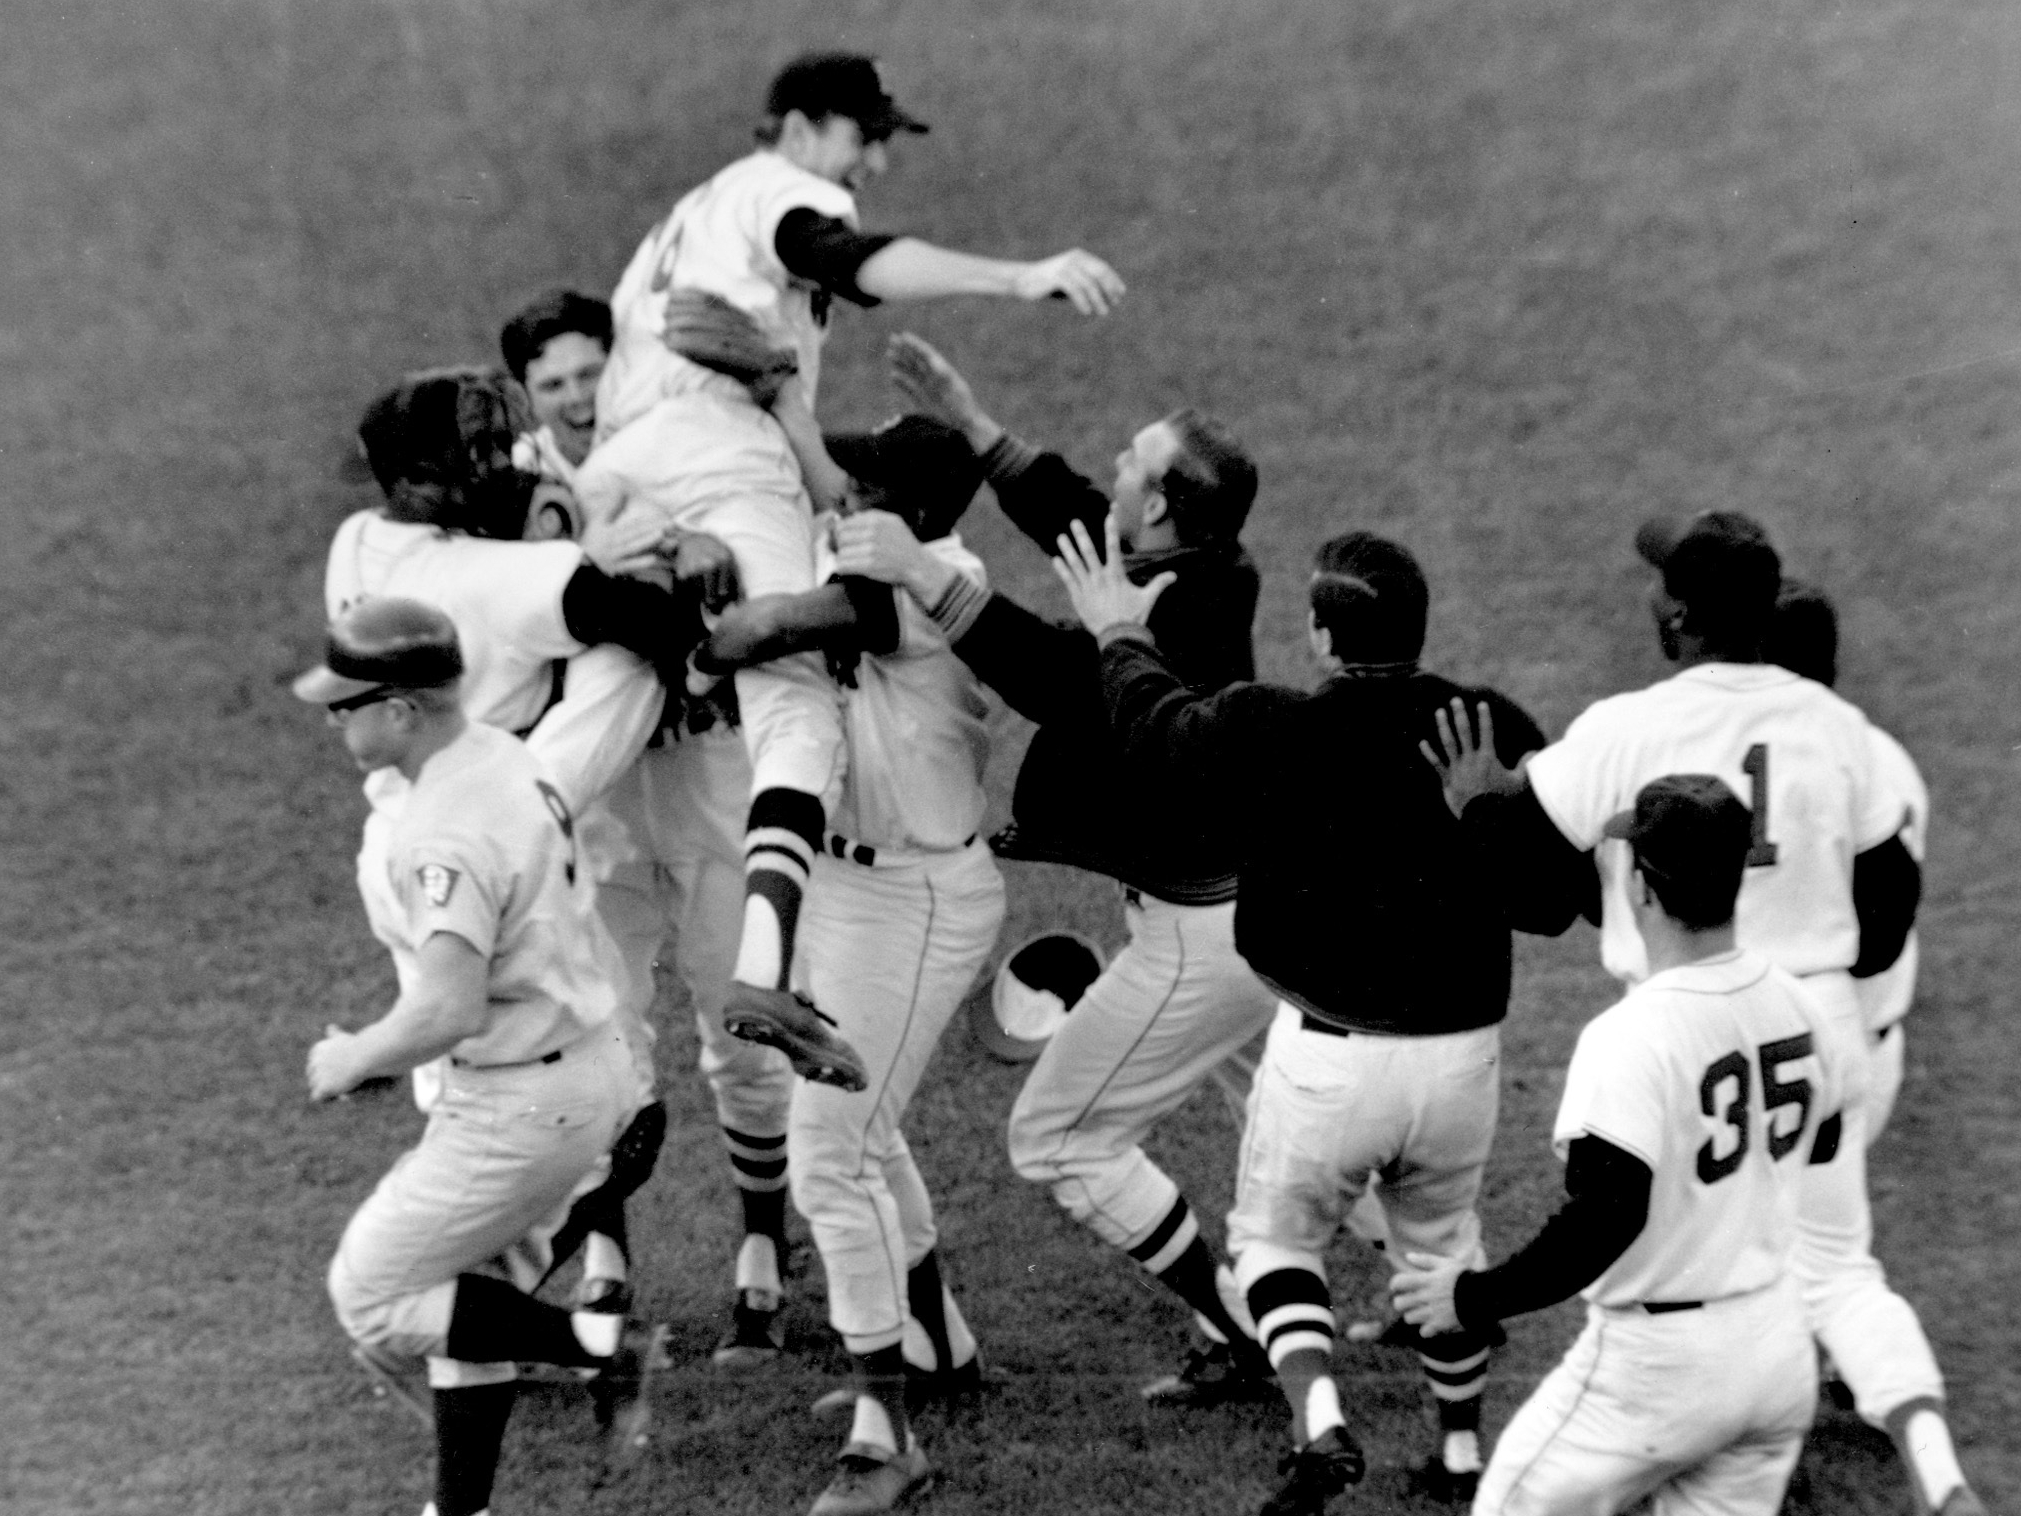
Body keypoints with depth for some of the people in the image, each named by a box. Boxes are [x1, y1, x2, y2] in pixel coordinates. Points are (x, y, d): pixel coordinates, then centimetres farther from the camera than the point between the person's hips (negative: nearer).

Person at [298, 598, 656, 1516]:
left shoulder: (445, 835, -27)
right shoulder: (500, 755, 3)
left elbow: (449, 1010, -34)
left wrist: (354, 1060, -18)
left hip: (522, 1103, -10)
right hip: (591, 1064, 10)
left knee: (371, 1298, 4)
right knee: (468, 1286, 20)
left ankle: (595, 1346, -2)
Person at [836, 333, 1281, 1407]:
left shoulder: (1172, 616, -26)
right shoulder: (1204, 581, 2)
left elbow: (1051, 674, -43)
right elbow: (1075, 519, 18)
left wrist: (926, 576, -50)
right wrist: (971, 425, 17)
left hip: (1202, 932, -10)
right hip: (1271, 900, 10)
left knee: (1057, 1138, 2)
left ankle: (1240, 1339, 5)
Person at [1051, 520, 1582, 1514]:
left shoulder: (1265, 733, -14)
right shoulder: (1496, 733, -8)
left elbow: (1151, 723, 8)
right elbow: (1548, 905, -1)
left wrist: (1120, 634, 27)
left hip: (1326, 1052, -3)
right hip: (1463, 1050, 3)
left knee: (1275, 1237, 17)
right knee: (1441, 1243, 26)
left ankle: (1319, 1425, -5)